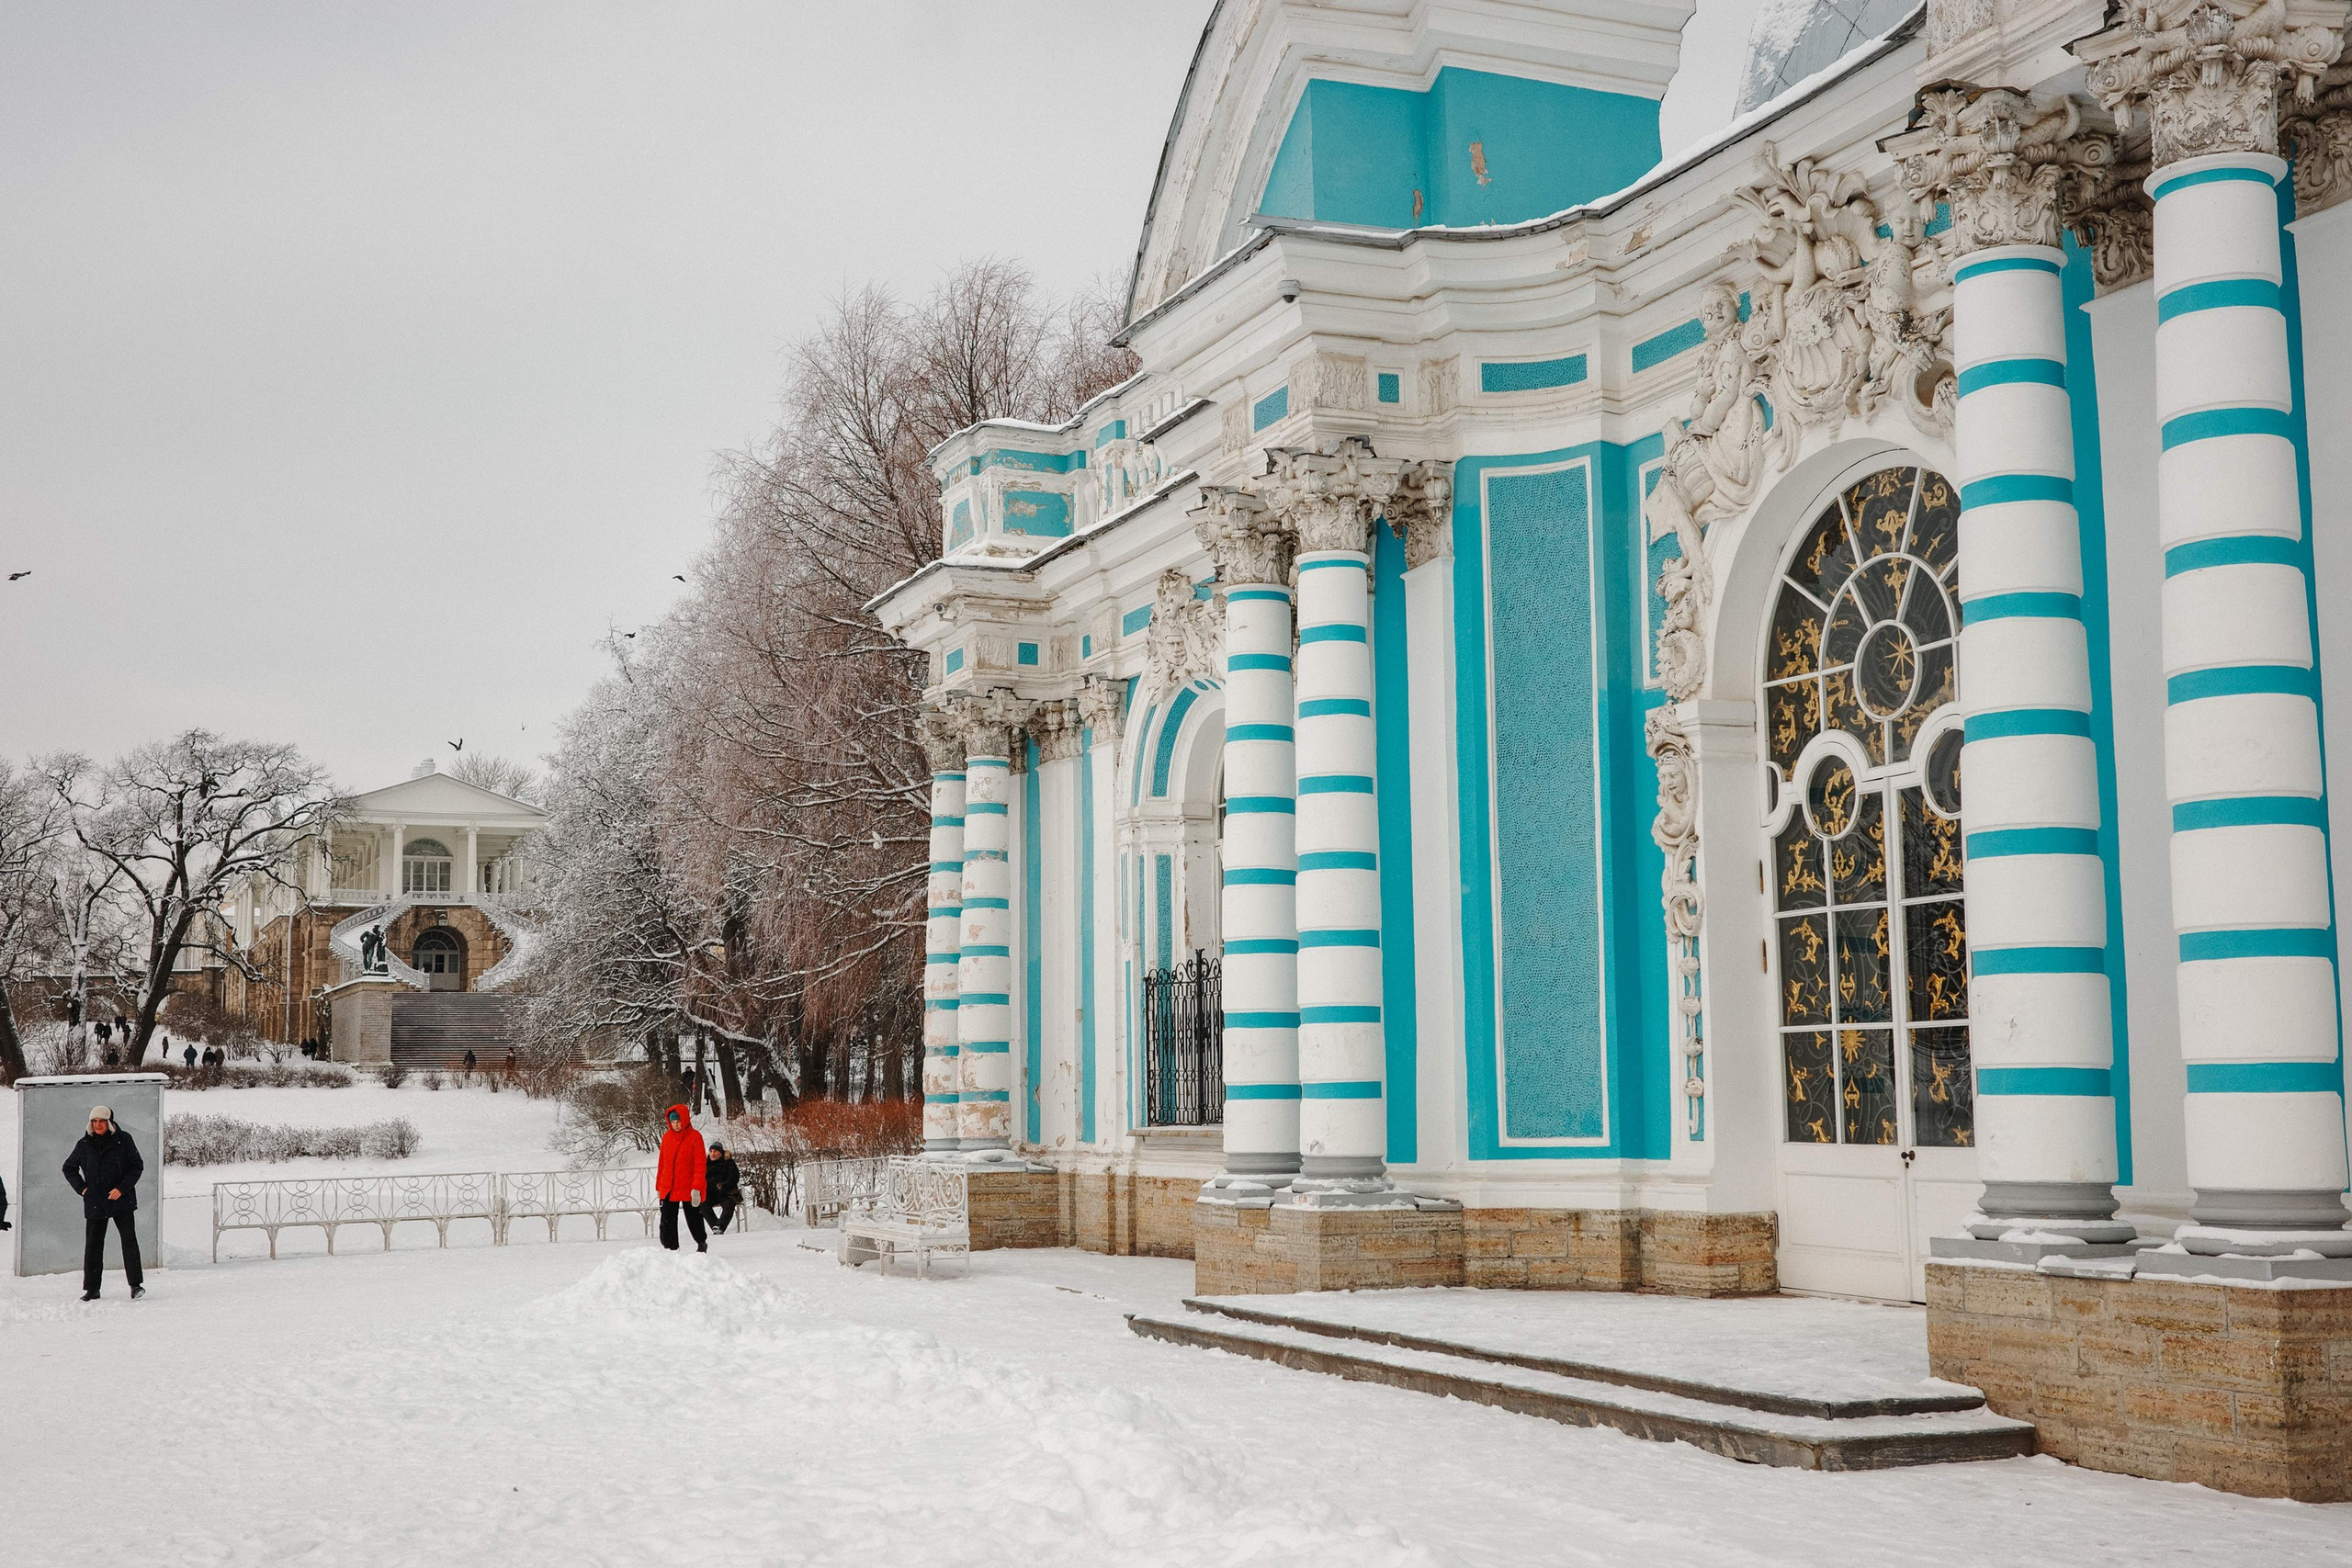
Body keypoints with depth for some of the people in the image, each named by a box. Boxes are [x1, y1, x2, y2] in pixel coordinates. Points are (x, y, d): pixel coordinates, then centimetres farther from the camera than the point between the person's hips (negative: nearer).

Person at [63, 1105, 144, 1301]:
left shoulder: (123, 1140, -2)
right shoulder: (84, 1145, 5)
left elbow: (137, 1166, 0)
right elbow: (69, 1168, 18)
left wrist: (122, 1188, -11)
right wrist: (81, 1188, 4)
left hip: (121, 1201, -2)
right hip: (94, 1203, 2)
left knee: (129, 1241, -7)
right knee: (93, 1245, 2)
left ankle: (136, 1284, -4)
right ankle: (91, 1289, 8)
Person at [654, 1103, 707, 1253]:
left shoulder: (695, 1137, -8)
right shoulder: (666, 1137, 5)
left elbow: (700, 1164, -11)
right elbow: (662, 1163, 12)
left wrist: (696, 1188, -18)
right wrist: (658, 1187, 11)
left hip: (688, 1189, -4)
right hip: (667, 1189, 4)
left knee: (693, 1219, 10)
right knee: (667, 1222, 1)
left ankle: (702, 1242, 34)